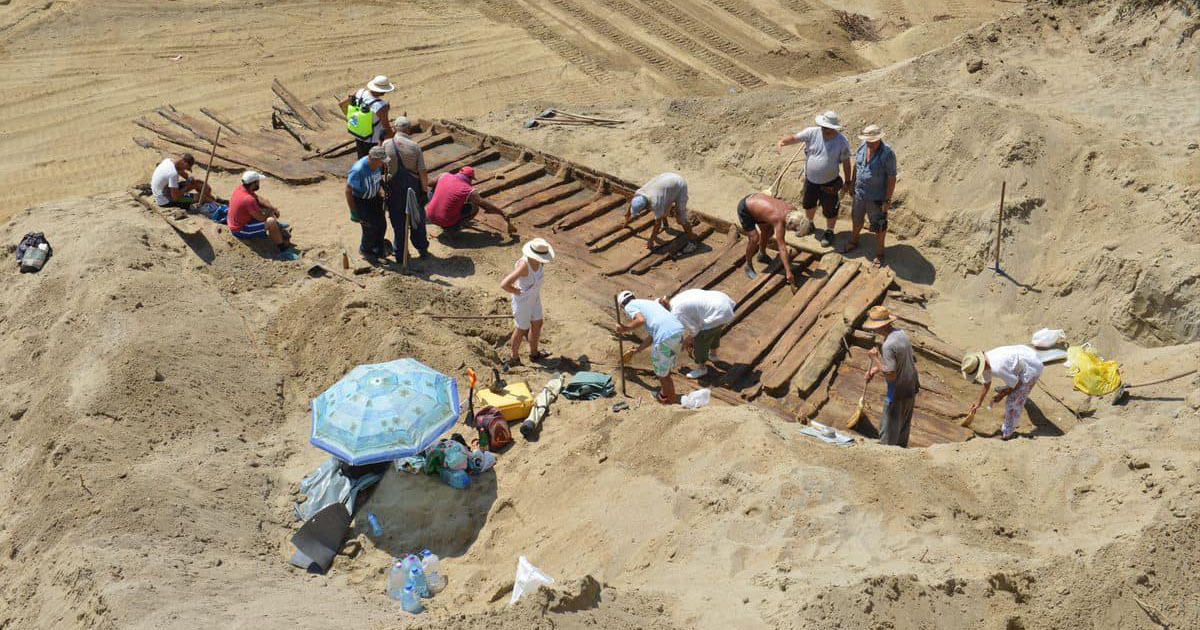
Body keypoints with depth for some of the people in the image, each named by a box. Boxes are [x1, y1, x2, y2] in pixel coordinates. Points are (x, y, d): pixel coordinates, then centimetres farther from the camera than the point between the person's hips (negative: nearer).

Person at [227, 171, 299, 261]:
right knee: (271, 222, -24)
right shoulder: (248, 199, -33)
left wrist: (273, 208, -7)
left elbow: (259, 198, 6)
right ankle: (283, 250, -13)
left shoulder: (240, 188, -5)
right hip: (240, 230, -10)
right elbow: (261, 218, -25)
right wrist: (271, 211, -5)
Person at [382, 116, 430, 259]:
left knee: (398, 222, 12)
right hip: (413, 188, 0)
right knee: (417, 220, 17)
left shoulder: (386, 144, -10)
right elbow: (423, 172, -11)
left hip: (394, 189, 0)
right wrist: (425, 190, 1)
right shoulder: (415, 146, -11)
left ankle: (400, 253, 20)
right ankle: (422, 249, 28)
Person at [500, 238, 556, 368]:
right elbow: (504, 285, -41)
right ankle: (515, 357, 37)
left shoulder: (540, 260, -14)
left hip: (534, 297, 8)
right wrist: (517, 291, -23)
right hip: (523, 300, -7)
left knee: (537, 324, 22)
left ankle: (534, 353, 45)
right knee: (522, 329, 13)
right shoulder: (524, 266, -38)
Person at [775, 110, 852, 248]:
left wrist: (848, 181, -1)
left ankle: (829, 232, 35)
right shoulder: (812, 133, -15)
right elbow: (794, 137, -16)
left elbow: (846, 162, -9)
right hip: (810, 180, 3)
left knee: (830, 209, 11)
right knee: (808, 204, 25)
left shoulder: (842, 141, -18)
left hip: (829, 183, -3)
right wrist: (782, 141, -38)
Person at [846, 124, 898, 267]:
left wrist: (887, 200, -19)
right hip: (859, 194, 6)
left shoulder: (887, 154, -24)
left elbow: (891, 178, -20)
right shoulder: (862, 148, -6)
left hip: (877, 198, -6)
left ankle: (879, 253, 27)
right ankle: (853, 241, 51)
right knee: (857, 219, 26)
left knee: (879, 226, 10)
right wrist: (851, 185, 14)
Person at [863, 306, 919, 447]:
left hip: (897, 393, -8)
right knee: (903, 427, 24)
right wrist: (875, 369, 8)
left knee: (889, 432, 7)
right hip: (911, 388, 9)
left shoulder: (888, 345, -29)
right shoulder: (902, 333, -1)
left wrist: (875, 358, -18)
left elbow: (891, 375, -27)